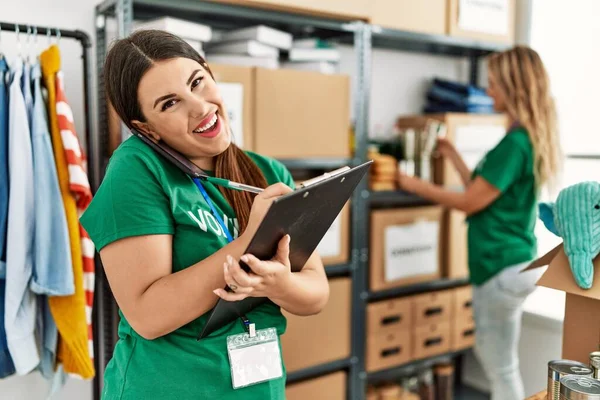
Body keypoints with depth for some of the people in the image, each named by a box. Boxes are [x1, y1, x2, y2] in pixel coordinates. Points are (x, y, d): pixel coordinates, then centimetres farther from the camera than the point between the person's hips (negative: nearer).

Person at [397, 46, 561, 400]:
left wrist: (416, 186, -6)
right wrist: (452, 154, 19)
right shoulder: (529, 138, 10)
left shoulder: (516, 142, -21)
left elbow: (470, 203, -17)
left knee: (503, 368, 6)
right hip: (511, 263, 10)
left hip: (502, 267, -10)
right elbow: (483, 190, 12)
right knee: (490, 354, 24)